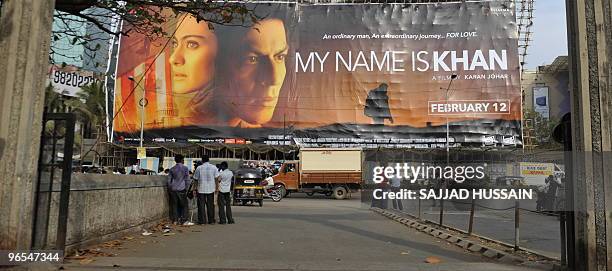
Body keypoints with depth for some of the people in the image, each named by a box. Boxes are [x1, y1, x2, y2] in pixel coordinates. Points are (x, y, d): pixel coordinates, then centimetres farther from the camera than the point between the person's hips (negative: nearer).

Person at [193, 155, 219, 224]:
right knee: (210, 205, 10)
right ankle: (211, 220, 14)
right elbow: (217, 178, -3)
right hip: (211, 189, 2)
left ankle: (202, 221, 5)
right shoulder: (213, 167, -1)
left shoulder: (199, 168, -6)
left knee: (201, 205, 5)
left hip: (201, 189, -2)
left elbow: (195, 178, -1)